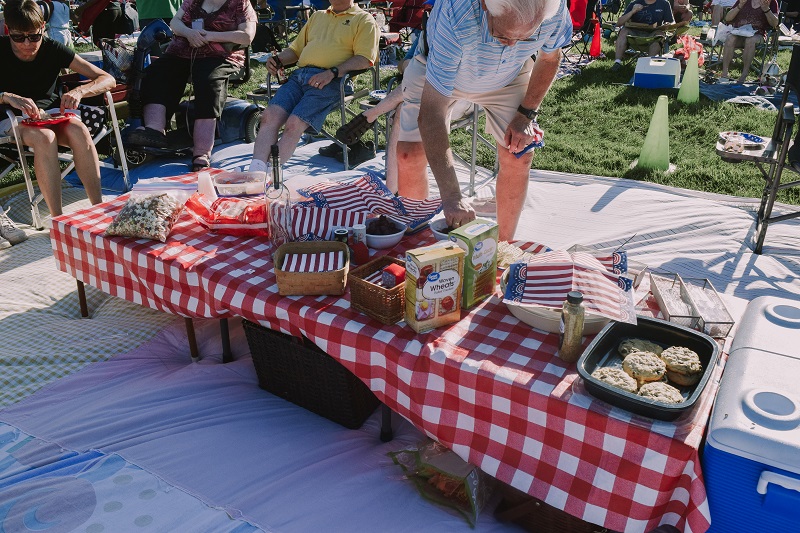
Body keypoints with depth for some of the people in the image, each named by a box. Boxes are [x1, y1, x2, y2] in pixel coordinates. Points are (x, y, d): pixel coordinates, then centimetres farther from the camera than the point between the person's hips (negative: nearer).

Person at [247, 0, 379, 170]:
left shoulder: (364, 20, 11)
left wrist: (332, 72, -16)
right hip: (300, 75, 6)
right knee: (270, 116, -20)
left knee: (294, 124, -26)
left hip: (331, 81, -5)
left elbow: (365, 59, -4)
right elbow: (296, 49, 32)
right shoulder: (317, 16, 31)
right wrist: (277, 58, 10)